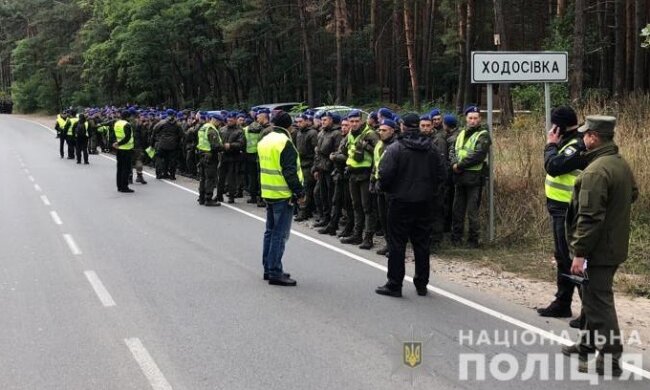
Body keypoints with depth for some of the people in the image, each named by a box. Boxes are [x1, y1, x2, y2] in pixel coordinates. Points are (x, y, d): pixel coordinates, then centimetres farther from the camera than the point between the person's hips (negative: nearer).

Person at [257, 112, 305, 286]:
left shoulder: (264, 140, 11)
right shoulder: (284, 143, -16)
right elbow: (290, 171, -20)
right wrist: (300, 193, -14)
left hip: (268, 193, 9)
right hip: (283, 194, -9)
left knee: (270, 231, 16)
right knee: (280, 234, -5)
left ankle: (268, 268, 22)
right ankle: (275, 273, -5)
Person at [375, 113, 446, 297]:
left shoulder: (395, 148, -12)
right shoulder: (430, 149, 4)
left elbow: (385, 174, -18)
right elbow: (441, 174, 4)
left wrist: (384, 188, 1)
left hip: (401, 201, -5)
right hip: (425, 202, 5)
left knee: (397, 243, 2)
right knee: (422, 243, 11)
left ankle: (394, 285, 5)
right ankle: (421, 284, 17)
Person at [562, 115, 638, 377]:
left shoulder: (595, 171, -24)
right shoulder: (622, 165, 7)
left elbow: (590, 217, -26)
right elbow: (632, 194, 25)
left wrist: (580, 252, -22)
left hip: (598, 249, -10)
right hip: (615, 245, 10)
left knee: (599, 302, -3)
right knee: (595, 297, 22)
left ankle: (610, 358, 1)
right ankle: (588, 345, 36)